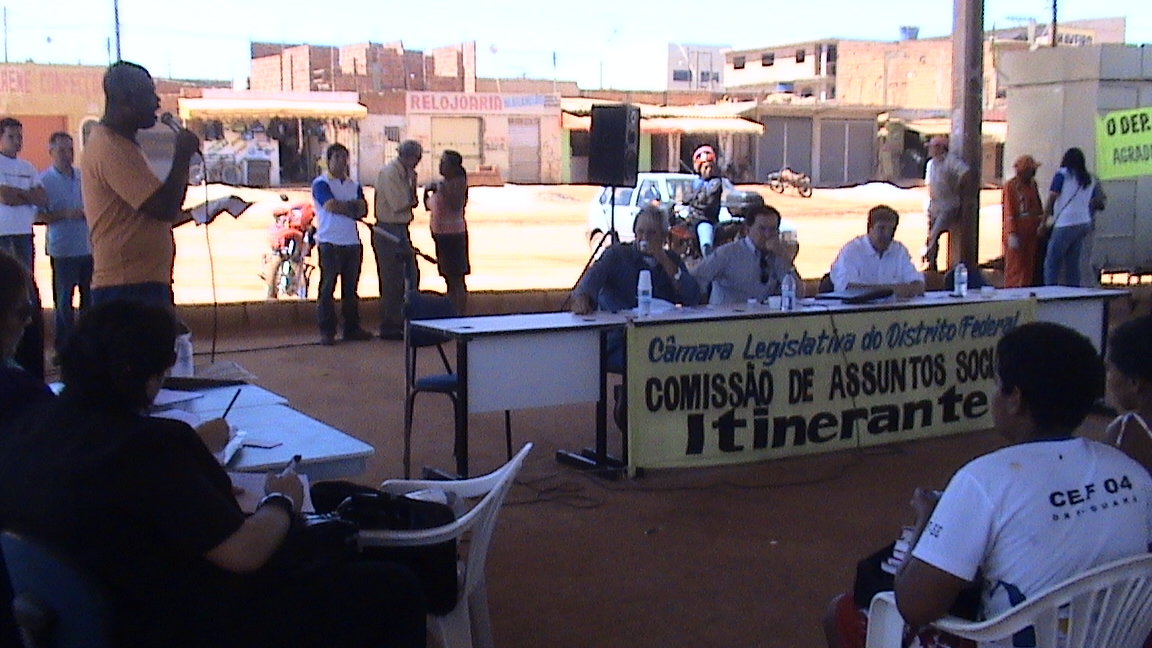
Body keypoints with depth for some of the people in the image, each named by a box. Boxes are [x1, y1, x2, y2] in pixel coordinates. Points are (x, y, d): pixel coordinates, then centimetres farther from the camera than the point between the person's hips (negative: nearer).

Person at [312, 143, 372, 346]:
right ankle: (326, 331, -3)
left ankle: (352, 327, 14)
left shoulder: (354, 185, 18)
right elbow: (331, 205, -14)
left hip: (352, 242, 6)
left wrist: (342, 206, -9)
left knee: (351, 287, 8)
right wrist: (352, 208, 0)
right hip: (330, 242, -5)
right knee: (327, 287, -5)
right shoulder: (321, 183, 1)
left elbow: (363, 210, 5)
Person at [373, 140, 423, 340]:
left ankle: (406, 322, 22)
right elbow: (399, 205, -19)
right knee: (392, 281, -5)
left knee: (411, 277, 13)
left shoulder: (406, 173, 15)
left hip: (401, 231, 10)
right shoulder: (389, 173, -14)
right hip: (388, 231, -10)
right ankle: (389, 327, 2)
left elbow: (412, 202, 10)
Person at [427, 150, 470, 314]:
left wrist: (443, 190, -19)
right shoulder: (442, 183, 15)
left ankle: (460, 314, -8)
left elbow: (457, 205, -21)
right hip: (440, 233, 9)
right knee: (448, 278, 11)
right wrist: (427, 191, 6)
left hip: (453, 234, -9)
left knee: (456, 278, -9)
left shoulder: (458, 182, -8)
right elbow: (429, 206, 22)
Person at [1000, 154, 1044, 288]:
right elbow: (1009, 212, -12)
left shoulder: (1033, 184, 13)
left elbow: (1038, 206, 22)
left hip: (1031, 233, 7)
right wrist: (1012, 234, -18)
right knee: (1015, 267, -6)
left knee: (1030, 267, 8)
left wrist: (1041, 223, 13)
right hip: (1017, 233, -7)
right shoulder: (1010, 186, -8)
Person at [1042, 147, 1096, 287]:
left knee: (1051, 262, -3)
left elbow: (1051, 200, -6)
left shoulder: (1062, 173, -3)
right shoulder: (1090, 179, 15)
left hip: (1065, 224, -7)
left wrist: (1044, 222, 0)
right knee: (1073, 262, 10)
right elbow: (1090, 203, 16)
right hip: (1084, 223, 7)